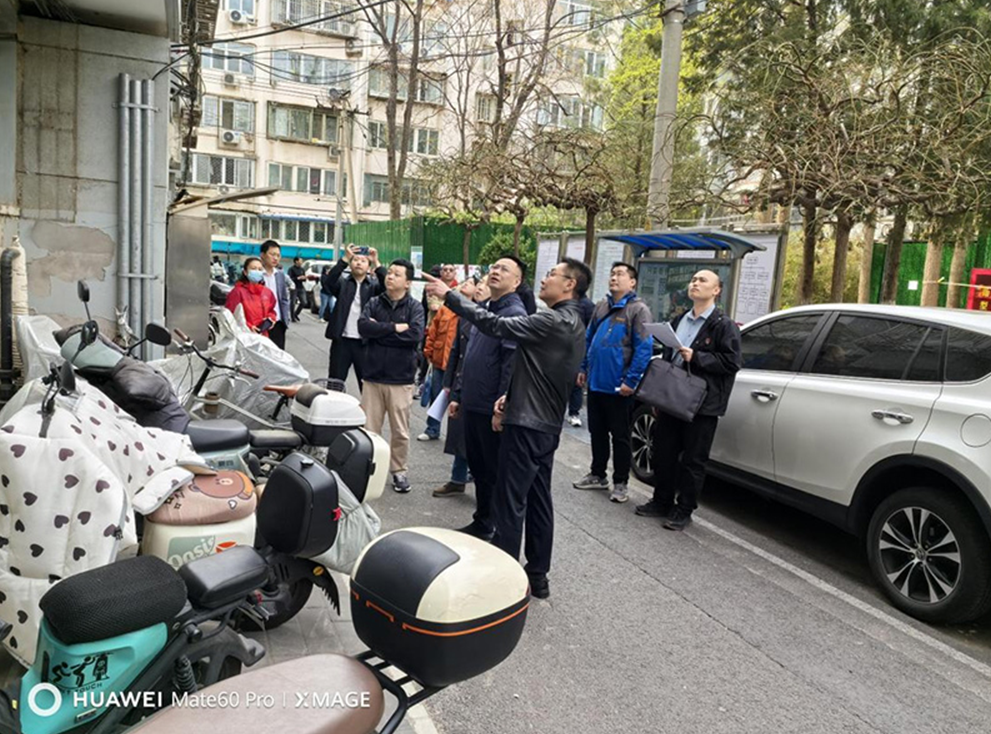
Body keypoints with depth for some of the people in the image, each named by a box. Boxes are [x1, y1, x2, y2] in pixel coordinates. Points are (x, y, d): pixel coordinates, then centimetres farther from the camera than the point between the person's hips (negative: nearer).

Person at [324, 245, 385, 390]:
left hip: (364, 343, -1)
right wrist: (344, 259, -20)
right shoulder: (343, 282, 7)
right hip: (342, 341, 1)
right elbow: (327, 283, -12)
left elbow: (387, 286, -13)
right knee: (334, 382, 9)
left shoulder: (373, 285, 6)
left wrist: (377, 263, -22)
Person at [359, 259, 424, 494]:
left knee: (400, 431, 8)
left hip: (401, 379, -1)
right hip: (373, 376, 2)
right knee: (369, 429, 8)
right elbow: (363, 327, -12)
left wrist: (380, 329, -13)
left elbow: (415, 334, -18)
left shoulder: (414, 307, -1)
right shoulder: (373, 303, 5)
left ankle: (399, 471, 24)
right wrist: (395, 328, -16)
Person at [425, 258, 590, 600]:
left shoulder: (553, 322, -17)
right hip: (547, 425, 10)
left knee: (510, 503, -2)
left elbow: (496, 325, -21)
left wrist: (449, 296, -15)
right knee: (538, 501, 14)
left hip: (526, 425, -10)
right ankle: (537, 576, 24)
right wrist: (511, 396, 7)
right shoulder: (572, 324, 14)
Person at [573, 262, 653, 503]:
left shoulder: (638, 309, -9)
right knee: (597, 432, 16)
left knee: (620, 436, 5)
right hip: (595, 382, 6)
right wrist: (583, 368, 12)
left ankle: (620, 483, 16)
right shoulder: (601, 307, 11)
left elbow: (644, 348, -15)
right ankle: (597, 475, 30)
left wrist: (631, 381, -18)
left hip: (618, 386, -6)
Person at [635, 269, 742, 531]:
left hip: (702, 403, -6)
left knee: (692, 460, 3)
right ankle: (662, 502, 26)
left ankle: (684, 511, 15)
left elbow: (732, 362, -13)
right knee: (663, 453, 11)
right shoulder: (679, 320, 16)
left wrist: (696, 357, -18)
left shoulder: (724, 325, -5)